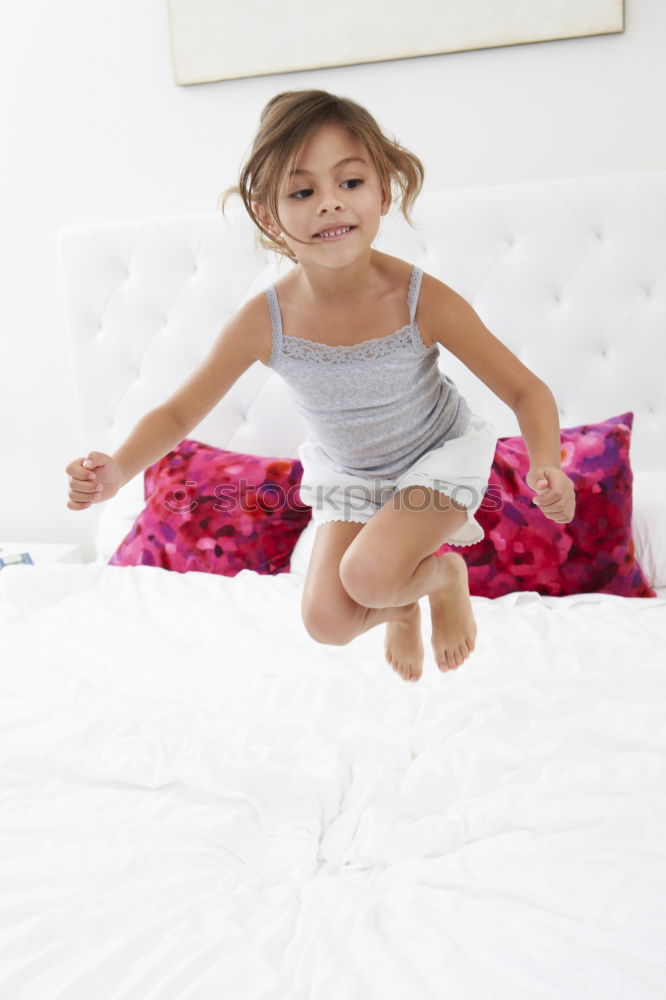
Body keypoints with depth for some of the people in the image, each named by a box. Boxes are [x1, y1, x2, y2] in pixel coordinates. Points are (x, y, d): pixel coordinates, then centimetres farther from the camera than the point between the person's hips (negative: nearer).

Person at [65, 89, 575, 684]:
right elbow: (178, 414, -15)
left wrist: (546, 465, -42)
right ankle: (403, 607, 29)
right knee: (328, 620, -7)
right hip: (345, 472, 3)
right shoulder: (264, 322, -26)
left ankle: (446, 573, 10)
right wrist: (117, 472, -34)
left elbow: (526, 391, -22)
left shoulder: (423, 301, -31)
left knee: (368, 574, -26)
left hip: (438, 454, -3)